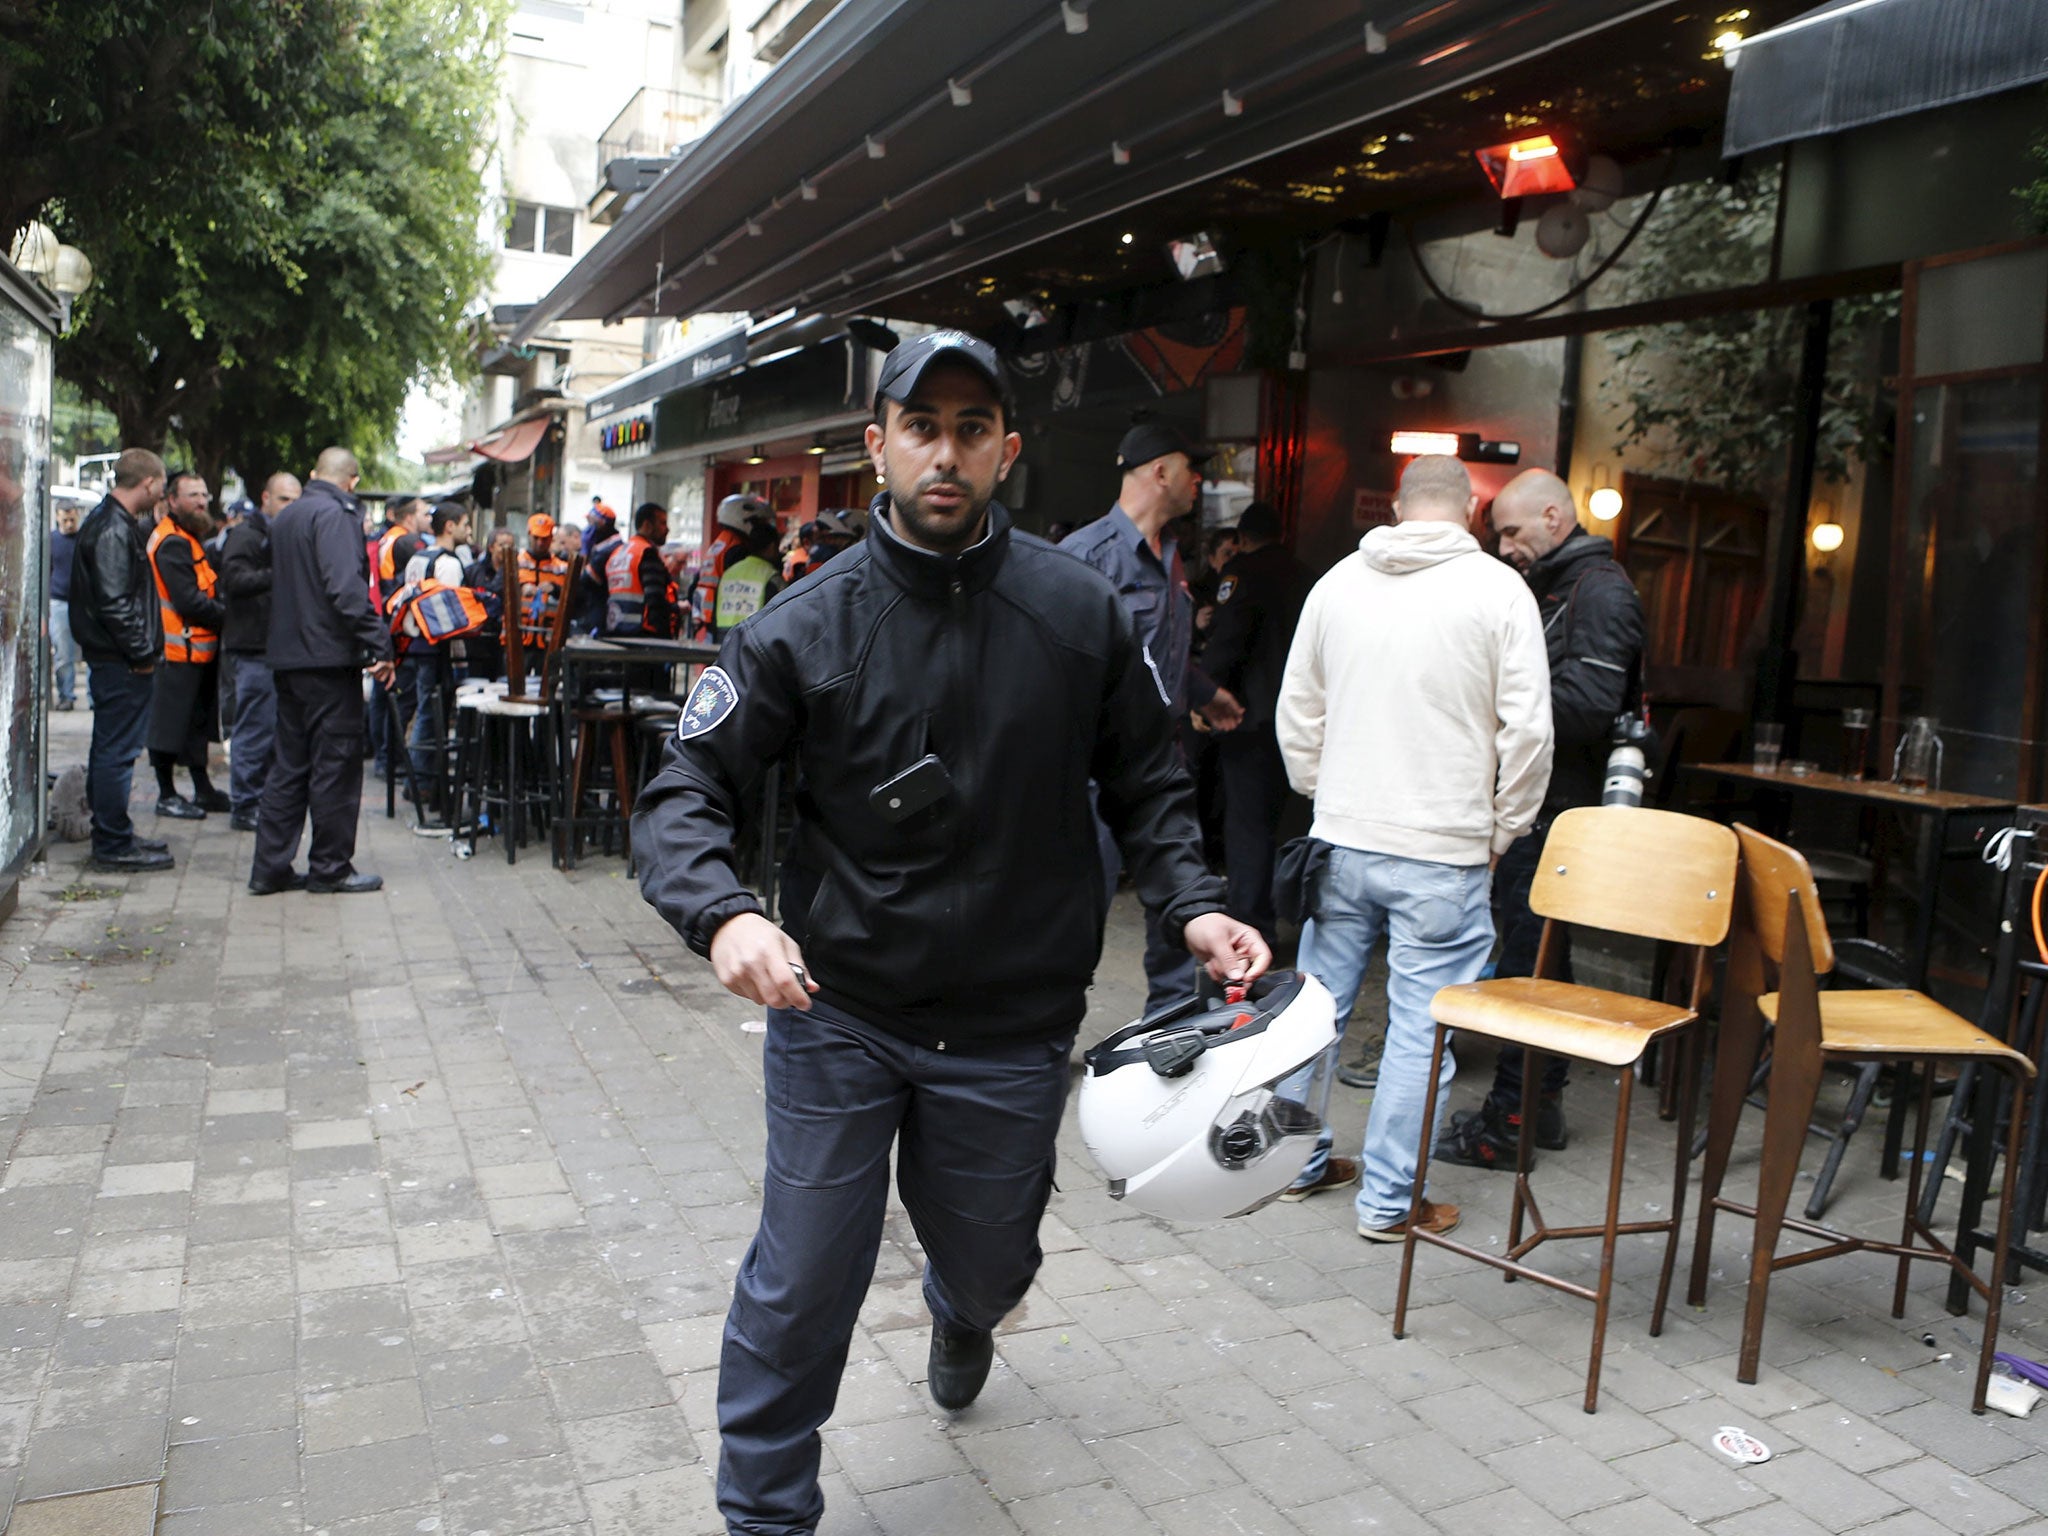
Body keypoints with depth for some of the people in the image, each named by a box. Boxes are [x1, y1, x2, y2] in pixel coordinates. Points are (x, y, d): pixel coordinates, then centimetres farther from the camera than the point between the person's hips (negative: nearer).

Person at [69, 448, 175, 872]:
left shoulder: (111, 521, 15)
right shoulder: (113, 531, -17)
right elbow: (114, 602, -22)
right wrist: (142, 652, -16)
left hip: (112, 659, 11)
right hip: (121, 662, -11)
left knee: (109, 749, 16)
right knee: (117, 751, -5)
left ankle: (112, 836, 27)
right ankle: (114, 844, 0)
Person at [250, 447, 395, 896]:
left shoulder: (285, 517, 18)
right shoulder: (334, 515, -11)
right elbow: (346, 587, -22)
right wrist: (378, 646, -21)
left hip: (287, 658, 9)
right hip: (329, 657, -9)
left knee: (291, 763, 12)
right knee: (337, 763, -1)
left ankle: (270, 867, 13)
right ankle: (331, 867, 5)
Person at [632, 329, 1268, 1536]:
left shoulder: (1082, 612, -5)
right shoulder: (806, 628, -9)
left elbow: (1147, 784, 4)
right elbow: (685, 794, -9)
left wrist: (1193, 903, -12)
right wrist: (723, 913, -29)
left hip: (1012, 1028, 2)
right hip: (837, 1017, -1)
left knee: (988, 1263, 21)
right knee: (801, 1289, 3)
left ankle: (962, 1316, 61)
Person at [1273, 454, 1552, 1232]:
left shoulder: (1337, 582, 5)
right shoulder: (1498, 591, -6)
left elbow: (1296, 711, 11)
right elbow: (1526, 730, -8)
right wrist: (1503, 829, 4)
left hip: (1341, 841, 4)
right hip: (1443, 852, -4)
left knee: (1318, 1004, 16)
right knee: (1422, 1023, 5)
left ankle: (1300, 1159, 30)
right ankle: (1388, 1199, 13)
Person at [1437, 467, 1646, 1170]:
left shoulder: (1600, 590, -11)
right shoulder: (1548, 587, 19)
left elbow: (1586, 706, -21)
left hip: (1557, 814, -10)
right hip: (1532, 809, 10)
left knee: (1527, 962, -5)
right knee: (1541, 957, 15)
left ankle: (1508, 1122, 2)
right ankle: (1540, 1105, 25)